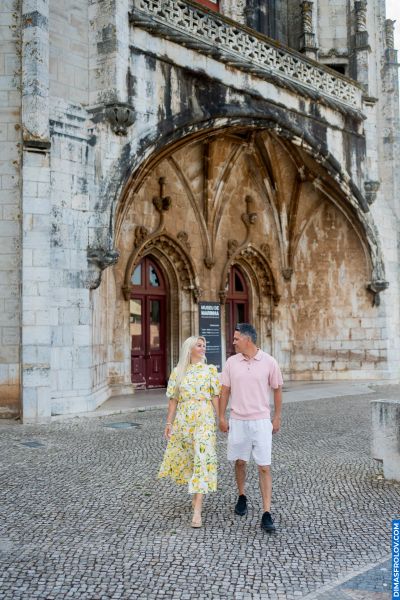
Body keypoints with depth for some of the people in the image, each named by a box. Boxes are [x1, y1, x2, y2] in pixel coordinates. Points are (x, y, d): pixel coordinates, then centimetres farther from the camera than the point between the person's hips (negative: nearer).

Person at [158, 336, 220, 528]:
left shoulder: (210, 370, 3)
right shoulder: (177, 372, 6)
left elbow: (215, 397, 0)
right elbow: (173, 400, 7)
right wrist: (169, 423, 4)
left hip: (204, 420, -2)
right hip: (183, 420, 3)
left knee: (202, 460, -10)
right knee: (187, 460, 11)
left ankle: (197, 510, -12)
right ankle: (196, 495, 34)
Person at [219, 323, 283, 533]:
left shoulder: (269, 362, -6)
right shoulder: (231, 362, 0)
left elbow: (277, 390, 3)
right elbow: (225, 390, 6)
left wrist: (277, 418, 3)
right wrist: (221, 417, 4)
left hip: (261, 421, -2)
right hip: (238, 421, 3)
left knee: (264, 467, -4)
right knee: (240, 462, 15)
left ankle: (266, 514, -2)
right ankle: (242, 497, 37)